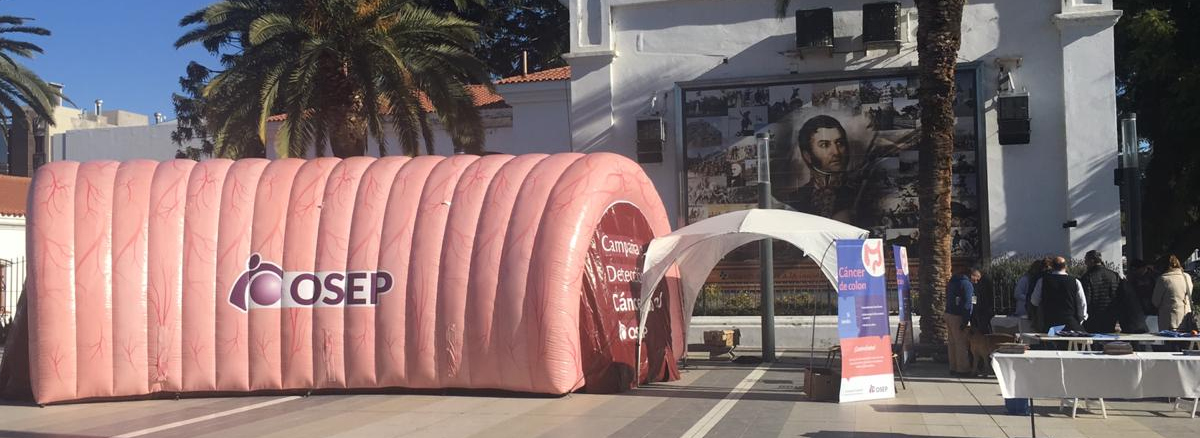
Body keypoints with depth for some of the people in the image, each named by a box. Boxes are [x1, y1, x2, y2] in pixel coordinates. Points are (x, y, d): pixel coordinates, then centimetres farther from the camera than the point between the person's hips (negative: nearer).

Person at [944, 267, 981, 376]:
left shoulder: (953, 281, 17)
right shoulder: (967, 284, -12)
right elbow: (967, 304, -18)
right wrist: (965, 321, -18)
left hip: (948, 314, 9)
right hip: (958, 317, -9)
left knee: (952, 342, 13)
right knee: (961, 343, -4)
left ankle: (953, 368, 19)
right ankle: (963, 369, -3)